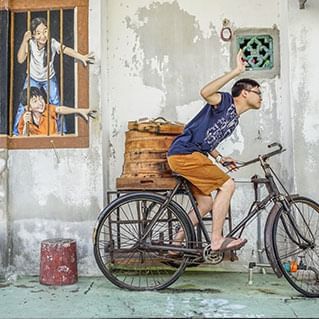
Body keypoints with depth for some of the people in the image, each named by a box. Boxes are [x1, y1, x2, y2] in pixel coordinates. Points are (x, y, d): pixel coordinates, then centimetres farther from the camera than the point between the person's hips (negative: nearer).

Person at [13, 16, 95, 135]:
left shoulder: (52, 43, -25)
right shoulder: (31, 43, -22)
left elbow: (65, 50, -42)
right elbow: (20, 59, -30)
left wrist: (81, 57, -59)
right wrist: (25, 40, -38)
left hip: (49, 78, 0)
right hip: (32, 78, 0)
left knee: (56, 105, -5)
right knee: (23, 104, -3)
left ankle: (61, 132, 13)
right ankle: (15, 132, 12)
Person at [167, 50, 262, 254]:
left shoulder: (234, 120, 21)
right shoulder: (226, 102, -4)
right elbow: (205, 92, -27)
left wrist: (219, 158, 11)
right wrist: (237, 71, -25)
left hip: (192, 156, 10)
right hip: (184, 154, -10)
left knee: (205, 203, 12)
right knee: (227, 185, -12)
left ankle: (176, 244, 19)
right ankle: (217, 240, -6)